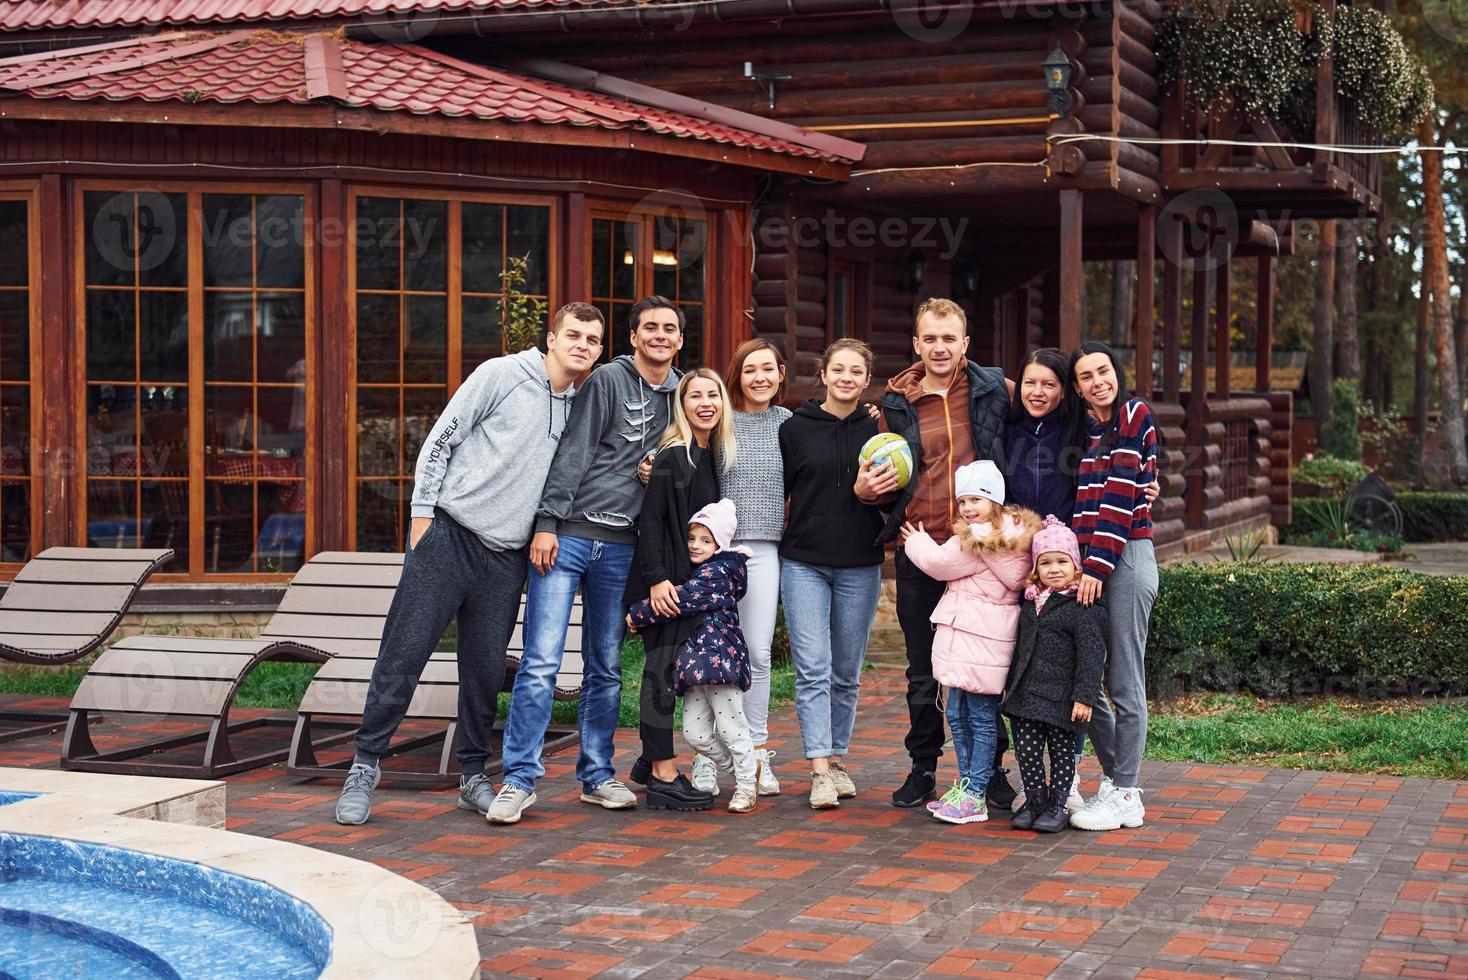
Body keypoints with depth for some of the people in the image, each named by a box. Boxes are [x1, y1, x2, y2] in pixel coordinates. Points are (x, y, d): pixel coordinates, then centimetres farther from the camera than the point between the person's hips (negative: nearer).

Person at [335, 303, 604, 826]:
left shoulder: (579, 409, 13)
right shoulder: (501, 375, -2)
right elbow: (439, 441, -3)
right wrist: (422, 515, -8)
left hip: (506, 558, 5)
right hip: (447, 536, -4)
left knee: (487, 672, 7)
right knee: (402, 657, -4)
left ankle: (474, 776, 20)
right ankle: (365, 765, 6)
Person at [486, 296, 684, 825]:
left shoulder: (678, 395, 13)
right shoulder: (608, 380, -4)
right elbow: (572, 454, -9)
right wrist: (547, 523, -15)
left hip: (620, 546, 5)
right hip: (567, 537, -5)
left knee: (606, 668, 10)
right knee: (541, 662, -9)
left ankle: (597, 776, 19)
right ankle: (519, 780, -4)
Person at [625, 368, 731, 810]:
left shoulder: (715, 456, 12)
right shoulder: (671, 455, -11)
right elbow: (651, 519, -14)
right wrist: (657, 578, -20)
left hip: (696, 580, 8)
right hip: (667, 581, -8)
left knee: (668, 670, 13)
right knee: (665, 667, -7)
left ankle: (652, 762, 23)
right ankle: (664, 776, -5)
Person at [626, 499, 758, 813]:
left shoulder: (717, 571, -11)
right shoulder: (697, 571, 19)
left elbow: (681, 600, -19)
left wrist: (638, 615, -12)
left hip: (719, 656, -9)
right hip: (695, 662, 9)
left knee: (729, 725, -2)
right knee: (695, 732, 7)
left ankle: (746, 784, 13)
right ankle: (742, 769, 24)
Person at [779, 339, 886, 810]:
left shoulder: (878, 429, 5)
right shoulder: (795, 429, 2)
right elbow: (777, 492, 5)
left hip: (860, 566, 2)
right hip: (804, 561, -2)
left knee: (847, 673, 9)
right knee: (813, 669, -10)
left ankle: (837, 759, 22)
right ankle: (820, 770, -11)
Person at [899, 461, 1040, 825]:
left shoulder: (978, 540, -14)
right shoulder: (1012, 533, 15)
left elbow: (940, 563, -4)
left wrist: (917, 543, 13)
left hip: (980, 640, -10)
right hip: (962, 637, 10)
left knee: (981, 716, -4)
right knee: (958, 713, 14)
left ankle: (974, 796, -2)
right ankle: (966, 785, 21)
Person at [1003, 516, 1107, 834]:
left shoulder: (1083, 607, -11)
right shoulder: (1030, 603, 10)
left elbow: (1091, 654, -14)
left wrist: (1084, 696, -18)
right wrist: (1010, 684, 22)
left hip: (1061, 698, -6)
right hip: (1026, 694, 6)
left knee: (1061, 752, 5)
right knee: (1026, 751, 8)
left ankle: (1057, 805, 16)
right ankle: (1034, 801, 21)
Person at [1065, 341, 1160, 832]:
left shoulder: (1134, 415, -4)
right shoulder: (1086, 431, 17)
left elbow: (1120, 495, -11)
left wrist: (1098, 566, -16)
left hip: (1127, 557, -7)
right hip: (1087, 561, 8)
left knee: (1124, 684, -3)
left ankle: (1124, 796, 5)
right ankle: (1114, 781, 20)